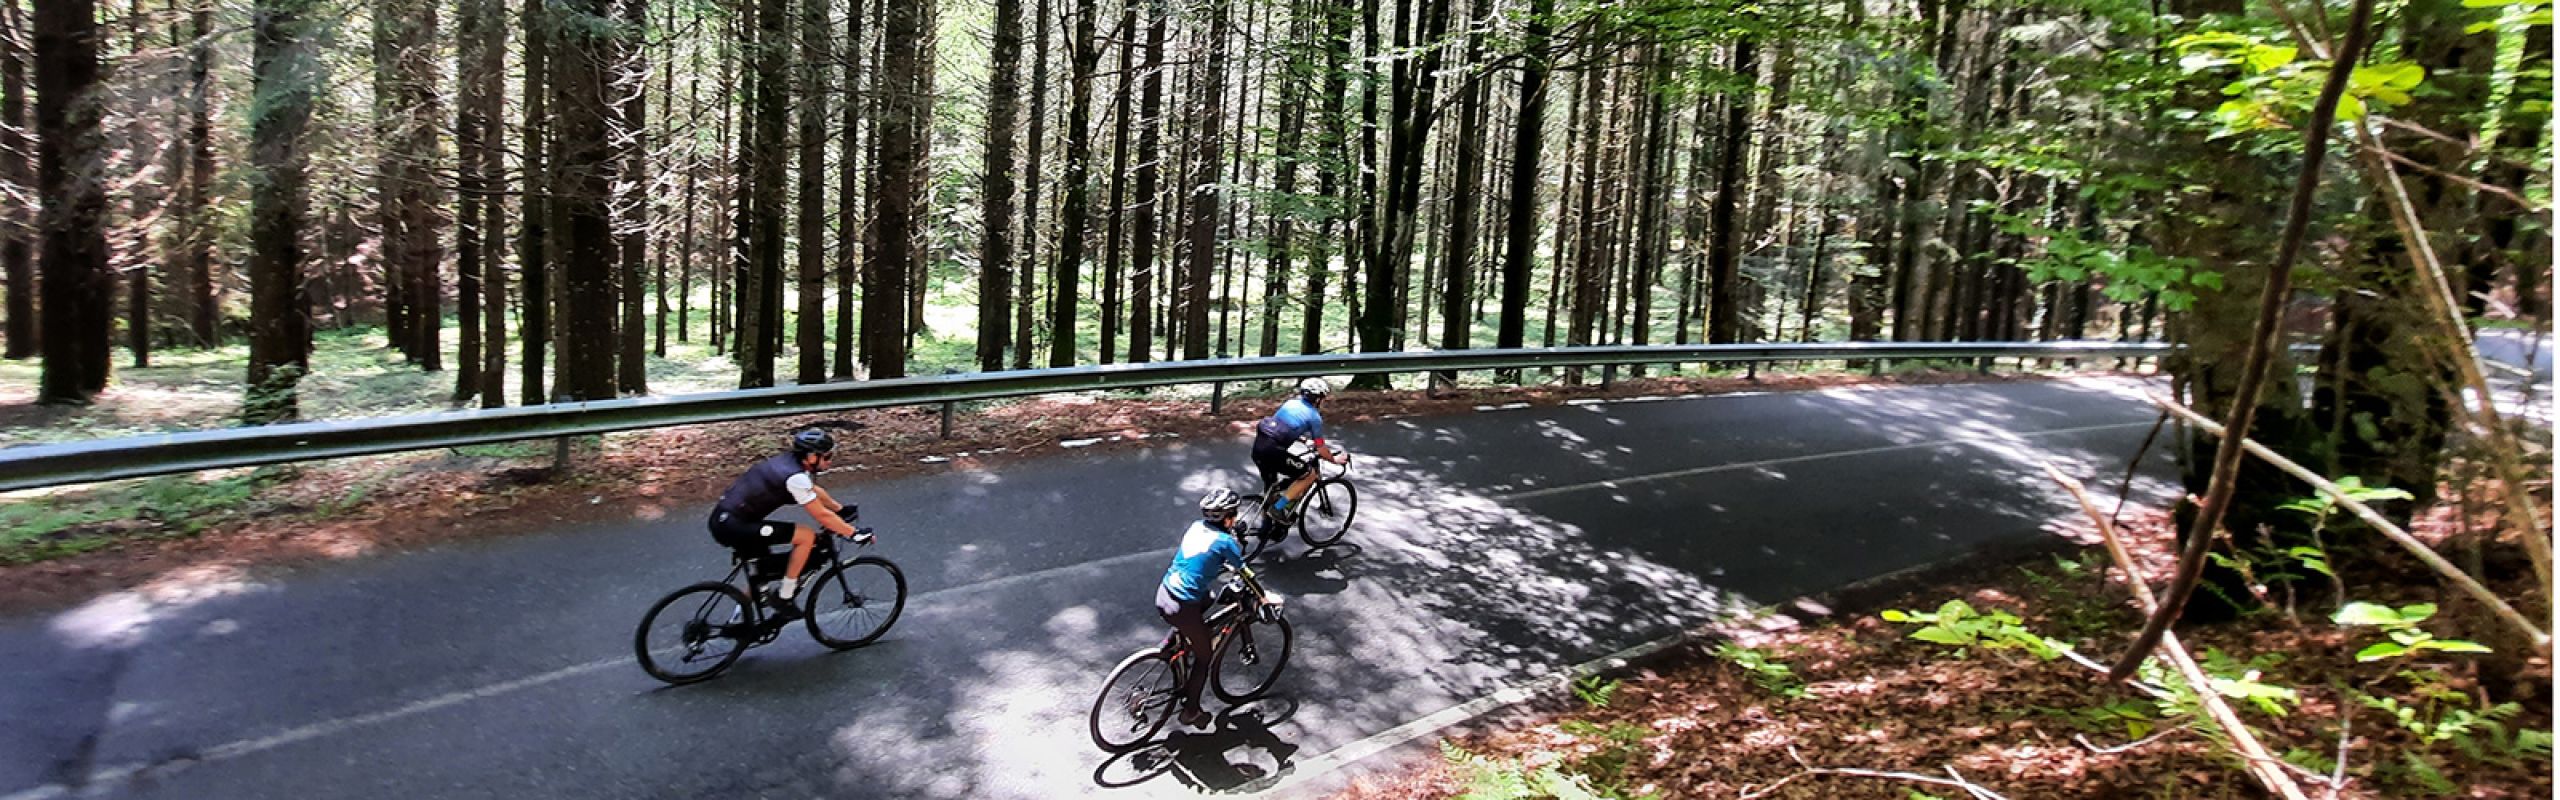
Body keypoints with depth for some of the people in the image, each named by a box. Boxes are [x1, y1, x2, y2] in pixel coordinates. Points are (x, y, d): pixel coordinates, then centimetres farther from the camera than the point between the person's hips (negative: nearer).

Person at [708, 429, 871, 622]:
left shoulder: (789, 460, 7)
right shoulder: (795, 477, -20)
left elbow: (814, 490, 25)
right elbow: (822, 515, -16)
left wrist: (842, 509, 25)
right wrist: (854, 533, -9)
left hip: (723, 519, 10)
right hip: (732, 526, -10)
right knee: (806, 536, -13)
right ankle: (784, 597, -1)